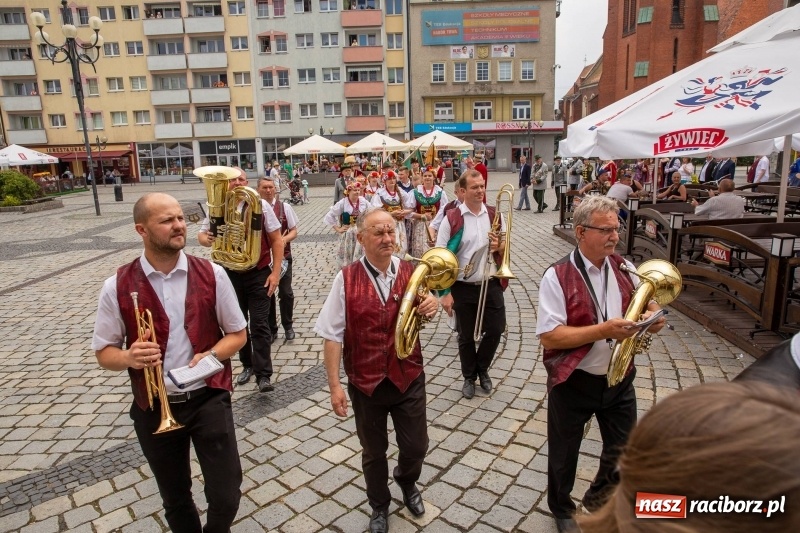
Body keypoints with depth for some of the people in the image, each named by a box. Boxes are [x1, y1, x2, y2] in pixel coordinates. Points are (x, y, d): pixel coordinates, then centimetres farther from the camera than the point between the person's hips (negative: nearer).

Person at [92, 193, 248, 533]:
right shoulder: (117, 286, -8)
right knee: (175, 501, 20)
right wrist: (130, 357, -21)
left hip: (208, 399, 0)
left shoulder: (211, 275, -7)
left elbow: (237, 334, 1)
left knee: (226, 498, 3)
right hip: (154, 408, 1)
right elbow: (104, 352, 1)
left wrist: (210, 355, -18)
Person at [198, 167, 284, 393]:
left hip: (258, 274, -3)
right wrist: (207, 239, -23)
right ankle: (247, 365, 32)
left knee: (259, 325, -5)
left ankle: (263, 375, 1)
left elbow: (276, 239, -1)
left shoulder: (260, 205, -5)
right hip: (230, 275, 3)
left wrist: (275, 272, -8)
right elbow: (202, 236, 4)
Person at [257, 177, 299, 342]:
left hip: (283, 255, 0)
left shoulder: (284, 207, -2)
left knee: (286, 293, 6)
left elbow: (294, 231, 1)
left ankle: (288, 326, 27)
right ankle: (271, 329, 27)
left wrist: (285, 239, -19)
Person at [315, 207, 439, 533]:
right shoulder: (346, 279, -12)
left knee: (416, 446, 16)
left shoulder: (411, 272, -6)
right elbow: (333, 335, -9)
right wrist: (334, 385, -11)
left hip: (409, 378, 2)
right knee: (374, 452, 19)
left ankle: (407, 483, 52)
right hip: (365, 383, -1)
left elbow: (422, 315, 9)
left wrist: (431, 306, -16)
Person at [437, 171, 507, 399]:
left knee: (496, 329, 8)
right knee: (466, 336, 11)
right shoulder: (452, 219, -10)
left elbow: (506, 246, 14)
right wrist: (445, 292, -14)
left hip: (491, 284, 3)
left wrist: (499, 247, -11)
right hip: (463, 287, -3)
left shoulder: (495, 215, 2)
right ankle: (469, 377, 34)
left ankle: (482, 368, 36)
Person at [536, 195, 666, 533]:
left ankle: (599, 500, 51)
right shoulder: (557, 276, -20)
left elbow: (646, 303, 12)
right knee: (564, 454, 17)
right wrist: (603, 330, -30)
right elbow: (549, 337, -24)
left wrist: (652, 315, -12)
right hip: (573, 383, -5)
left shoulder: (624, 269, -2)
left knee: (624, 451, 21)